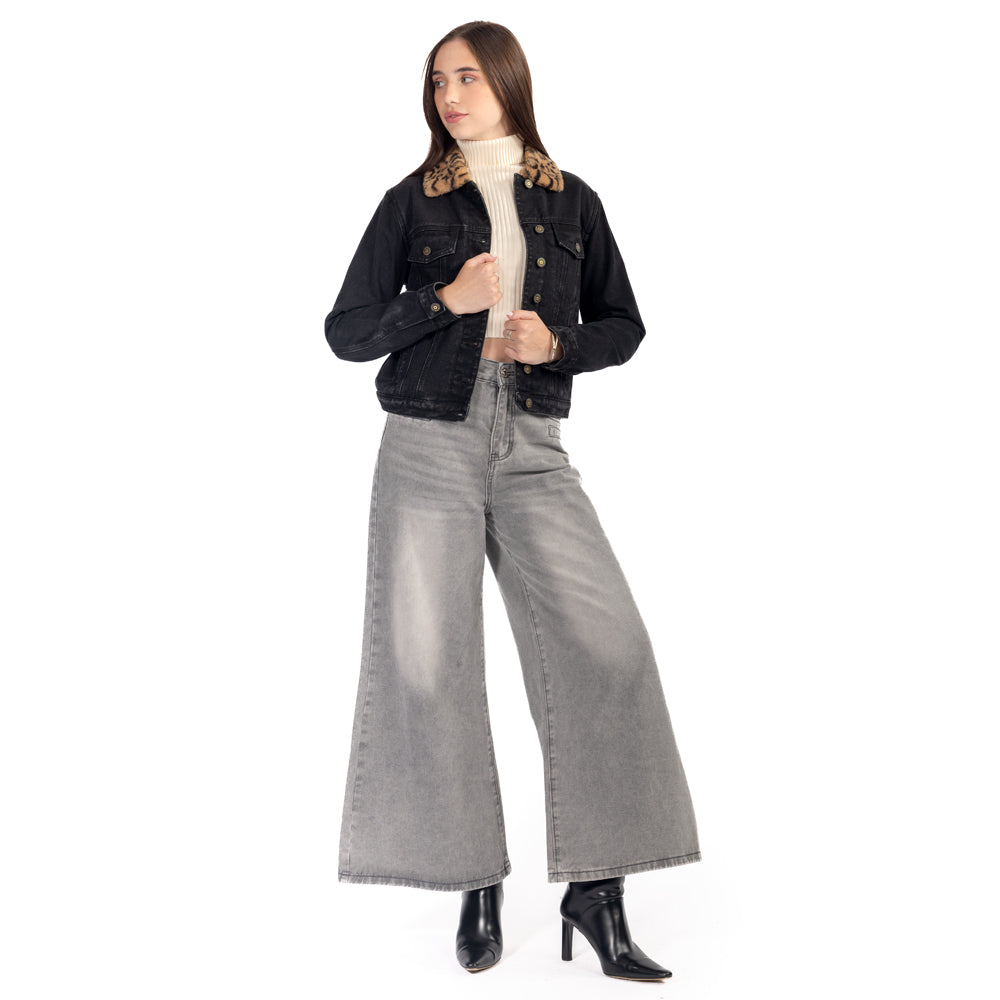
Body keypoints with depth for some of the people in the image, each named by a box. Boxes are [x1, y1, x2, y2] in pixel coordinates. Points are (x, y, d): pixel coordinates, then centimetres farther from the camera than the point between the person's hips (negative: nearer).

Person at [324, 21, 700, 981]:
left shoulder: (571, 202, 12)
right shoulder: (411, 203, 7)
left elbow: (623, 325, 15)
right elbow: (345, 331, 5)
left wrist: (557, 342, -5)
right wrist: (445, 300, -9)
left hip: (532, 450, 1)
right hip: (428, 448, -1)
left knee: (605, 646, -11)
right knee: (425, 661, -3)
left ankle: (596, 889, -1)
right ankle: (477, 886, 11)